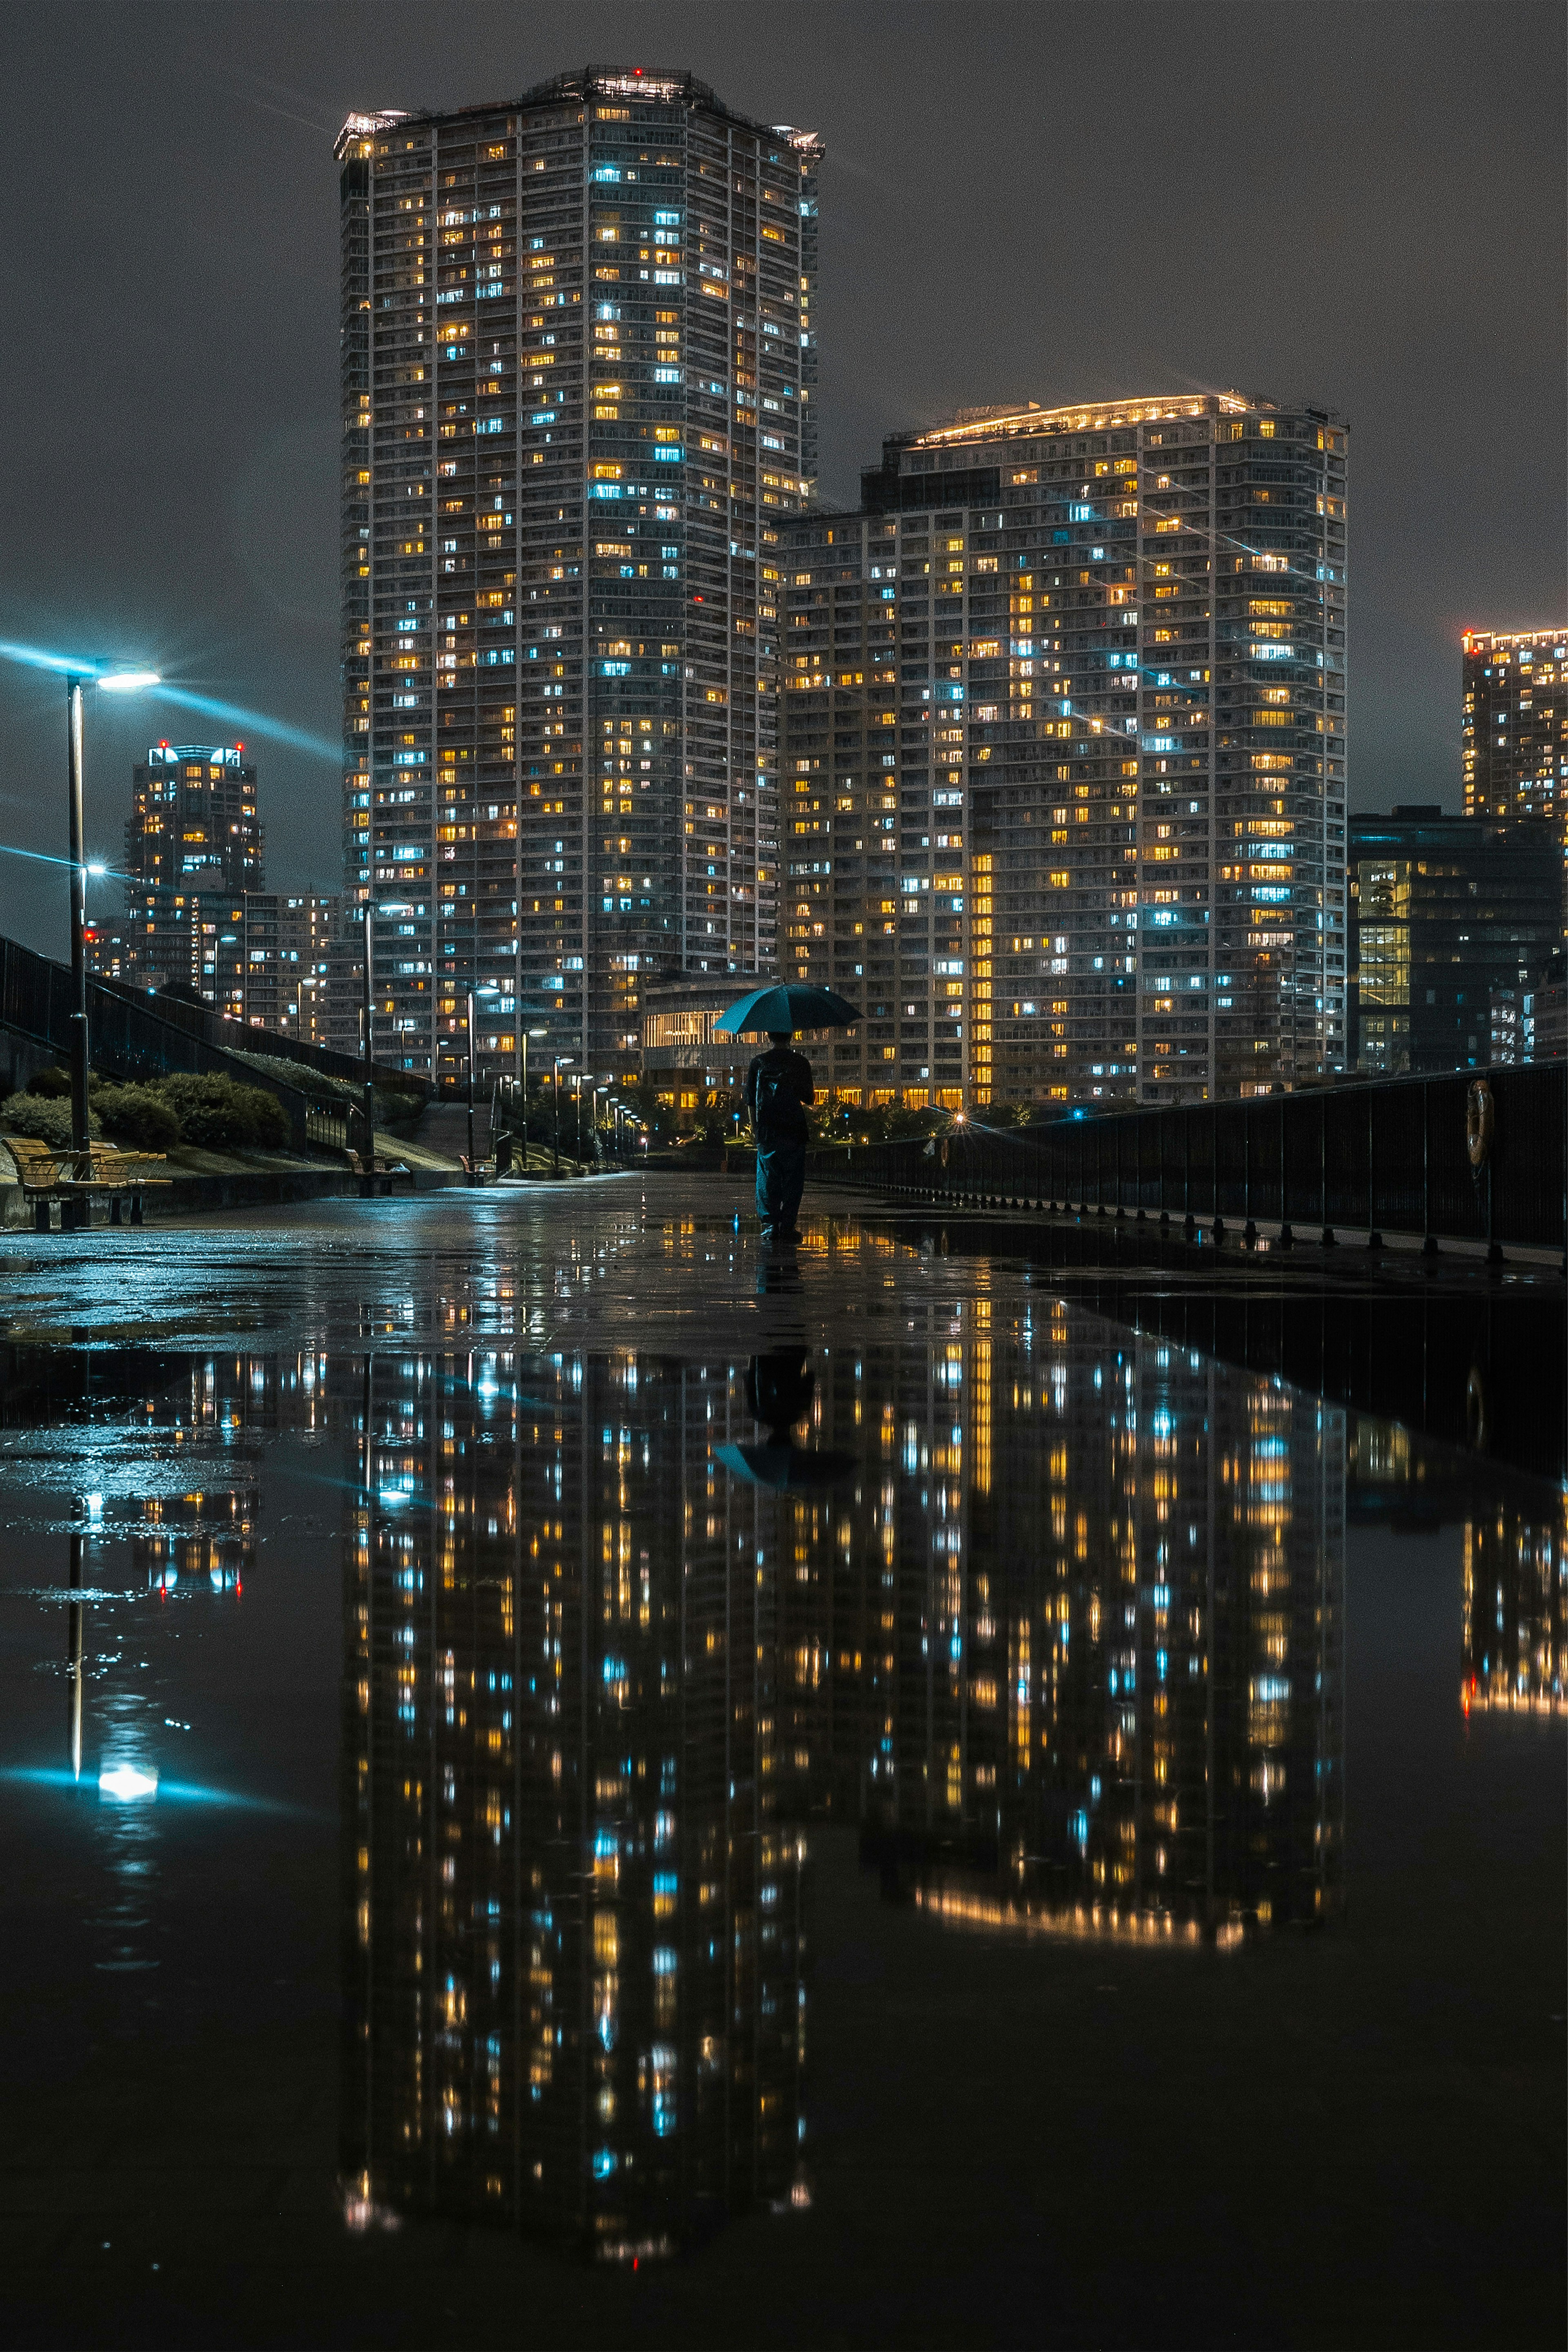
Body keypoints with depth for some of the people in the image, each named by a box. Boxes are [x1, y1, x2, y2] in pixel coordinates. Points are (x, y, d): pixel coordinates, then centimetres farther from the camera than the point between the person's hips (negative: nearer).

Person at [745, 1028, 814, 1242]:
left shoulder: (758, 1062, 2)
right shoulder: (800, 1063, -2)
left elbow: (750, 1098, 6)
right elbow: (809, 1099, 0)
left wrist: (754, 1124, 18)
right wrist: (812, 1088, 21)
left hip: (766, 1130, 1)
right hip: (794, 1129, -1)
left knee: (768, 1178, 7)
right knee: (793, 1179, 4)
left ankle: (770, 1224, 0)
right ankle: (787, 1226, 1)